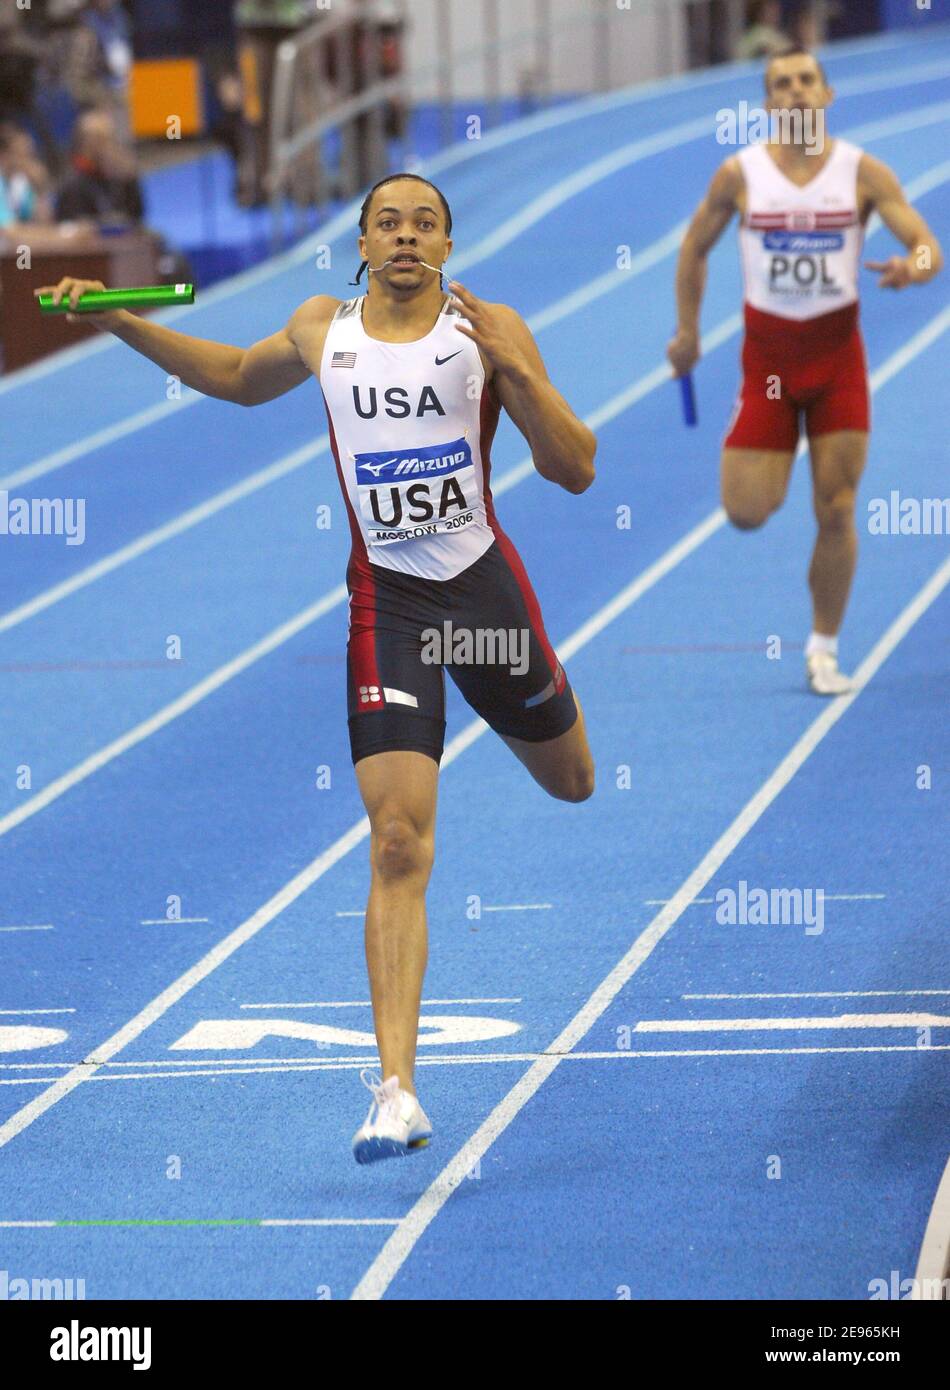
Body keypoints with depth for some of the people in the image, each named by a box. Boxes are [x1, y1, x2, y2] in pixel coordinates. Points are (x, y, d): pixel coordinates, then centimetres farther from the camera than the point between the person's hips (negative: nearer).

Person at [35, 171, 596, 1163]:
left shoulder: (488, 329, -5)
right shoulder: (321, 331, 3)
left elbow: (575, 470, -9)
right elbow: (239, 378, 26)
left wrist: (516, 373, -23)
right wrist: (120, 324, 18)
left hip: (483, 583, 1)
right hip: (385, 598, 0)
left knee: (570, 783, 25)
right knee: (397, 842, -14)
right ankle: (396, 1090, -18)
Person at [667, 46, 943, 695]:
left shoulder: (862, 172, -5)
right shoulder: (740, 174, -4)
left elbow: (929, 247, -9)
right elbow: (695, 249, 10)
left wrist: (913, 267, -32)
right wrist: (687, 333, 11)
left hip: (837, 354, 0)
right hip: (766, 352, 0)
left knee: (837, 511, -1)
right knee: (747, 513, -7)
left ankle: (825, 648, 13)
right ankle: (772, 465, 31)